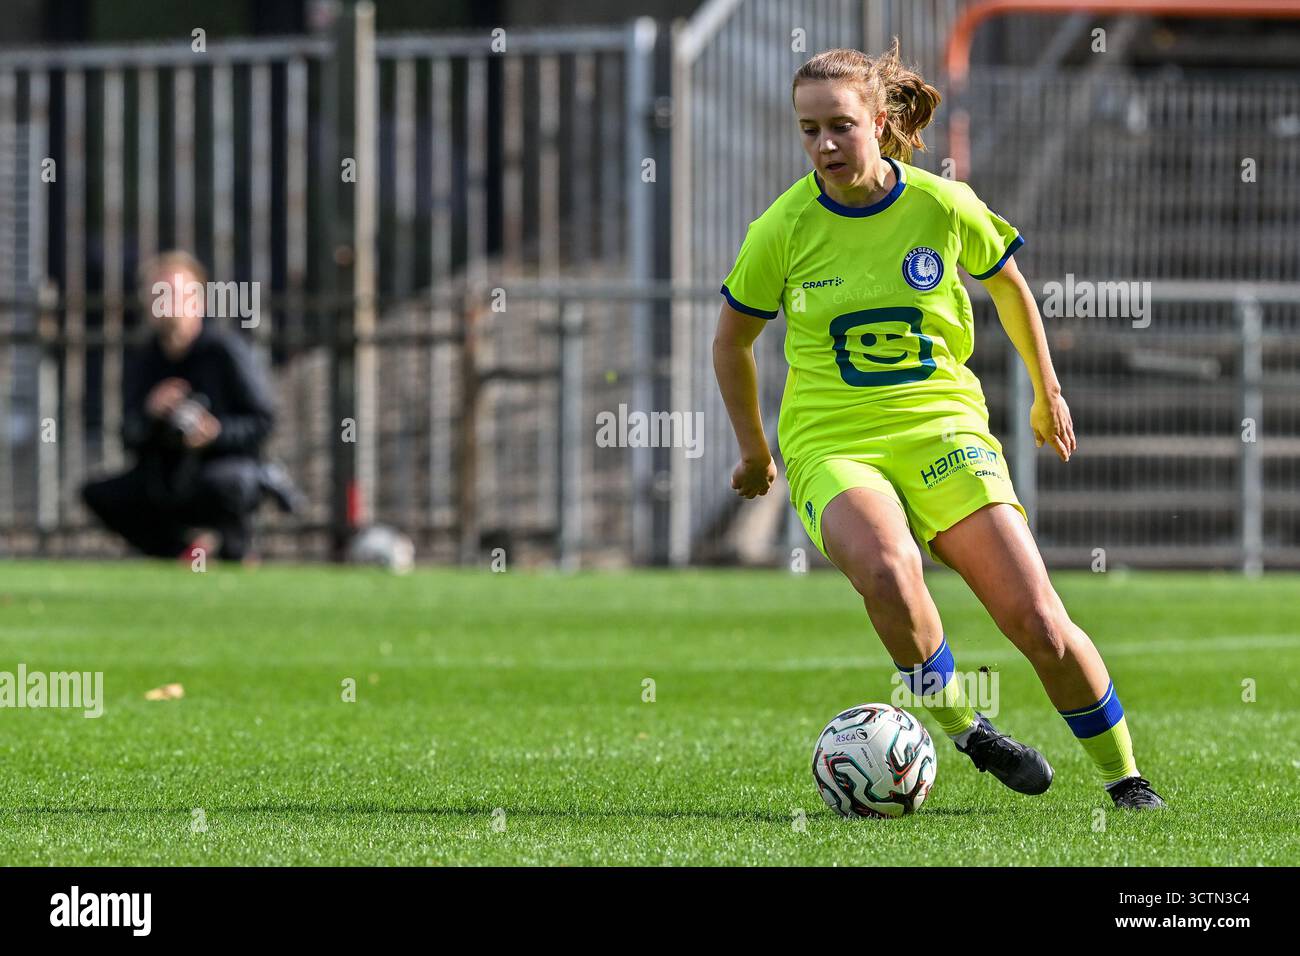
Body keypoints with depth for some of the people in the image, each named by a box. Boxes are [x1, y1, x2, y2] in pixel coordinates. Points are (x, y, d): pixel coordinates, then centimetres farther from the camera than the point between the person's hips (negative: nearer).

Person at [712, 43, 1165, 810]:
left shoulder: (944, 207, -3)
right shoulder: (783, 232, -5)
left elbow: (1009, 285, 18)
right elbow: (733, 340, 12)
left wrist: (1047, 393, 27)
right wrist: (754, 452, 19)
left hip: (942, 428, 1)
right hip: (832, 444, -1)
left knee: (1039, 623, -12)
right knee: (887, 567, -36)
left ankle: (1123, 775, 10)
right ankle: (960, 728, -13)